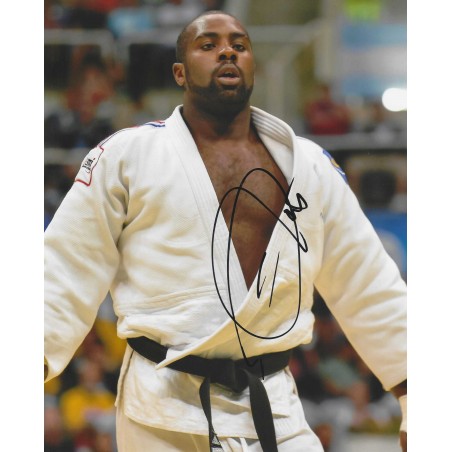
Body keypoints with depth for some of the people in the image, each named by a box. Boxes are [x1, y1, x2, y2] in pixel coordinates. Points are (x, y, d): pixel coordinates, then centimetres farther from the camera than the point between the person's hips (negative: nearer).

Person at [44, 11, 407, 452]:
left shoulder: (308, 164, 10)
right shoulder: (126, 155, 2)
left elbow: (369, 287, 12)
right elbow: (67, 274, 0)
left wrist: (416, 405, 10)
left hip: (275, 408, 3)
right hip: (166, 415, -2)